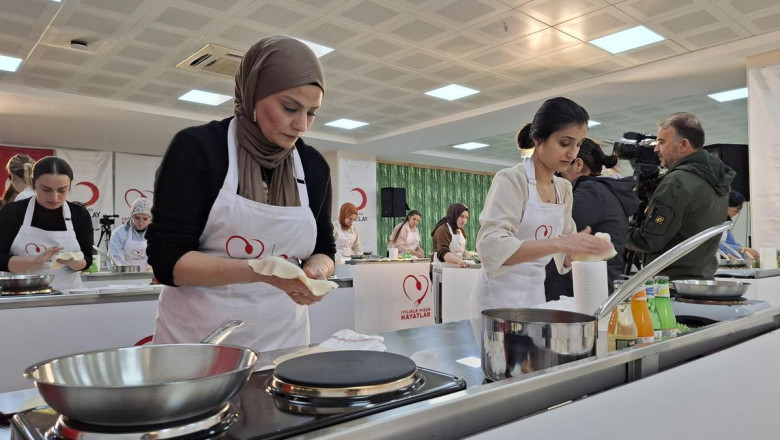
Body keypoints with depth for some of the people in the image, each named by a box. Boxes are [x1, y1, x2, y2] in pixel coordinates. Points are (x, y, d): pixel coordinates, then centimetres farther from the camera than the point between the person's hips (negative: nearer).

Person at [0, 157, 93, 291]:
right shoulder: (12, 212, -2)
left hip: (66, 293, 0)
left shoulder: (80, 215, 0)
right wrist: (35, 261, -21)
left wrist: (72, 262, -18)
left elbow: (86, 260, 2)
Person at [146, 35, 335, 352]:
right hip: (197, 338, -3)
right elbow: (167, 258, -16)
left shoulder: (314, 166, 0)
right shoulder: (196, 148, -12)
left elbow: (323, 250, 8)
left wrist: (316, 271, -15)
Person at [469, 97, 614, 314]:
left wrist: (585, 247, -9)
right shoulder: (511, 180, -14)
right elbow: (492, 247, -27)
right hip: (499, 298, -6)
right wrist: (558, 244, -36)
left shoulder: (564, 189, 7)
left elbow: (564, 257, 12)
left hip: (536, 296, 7)